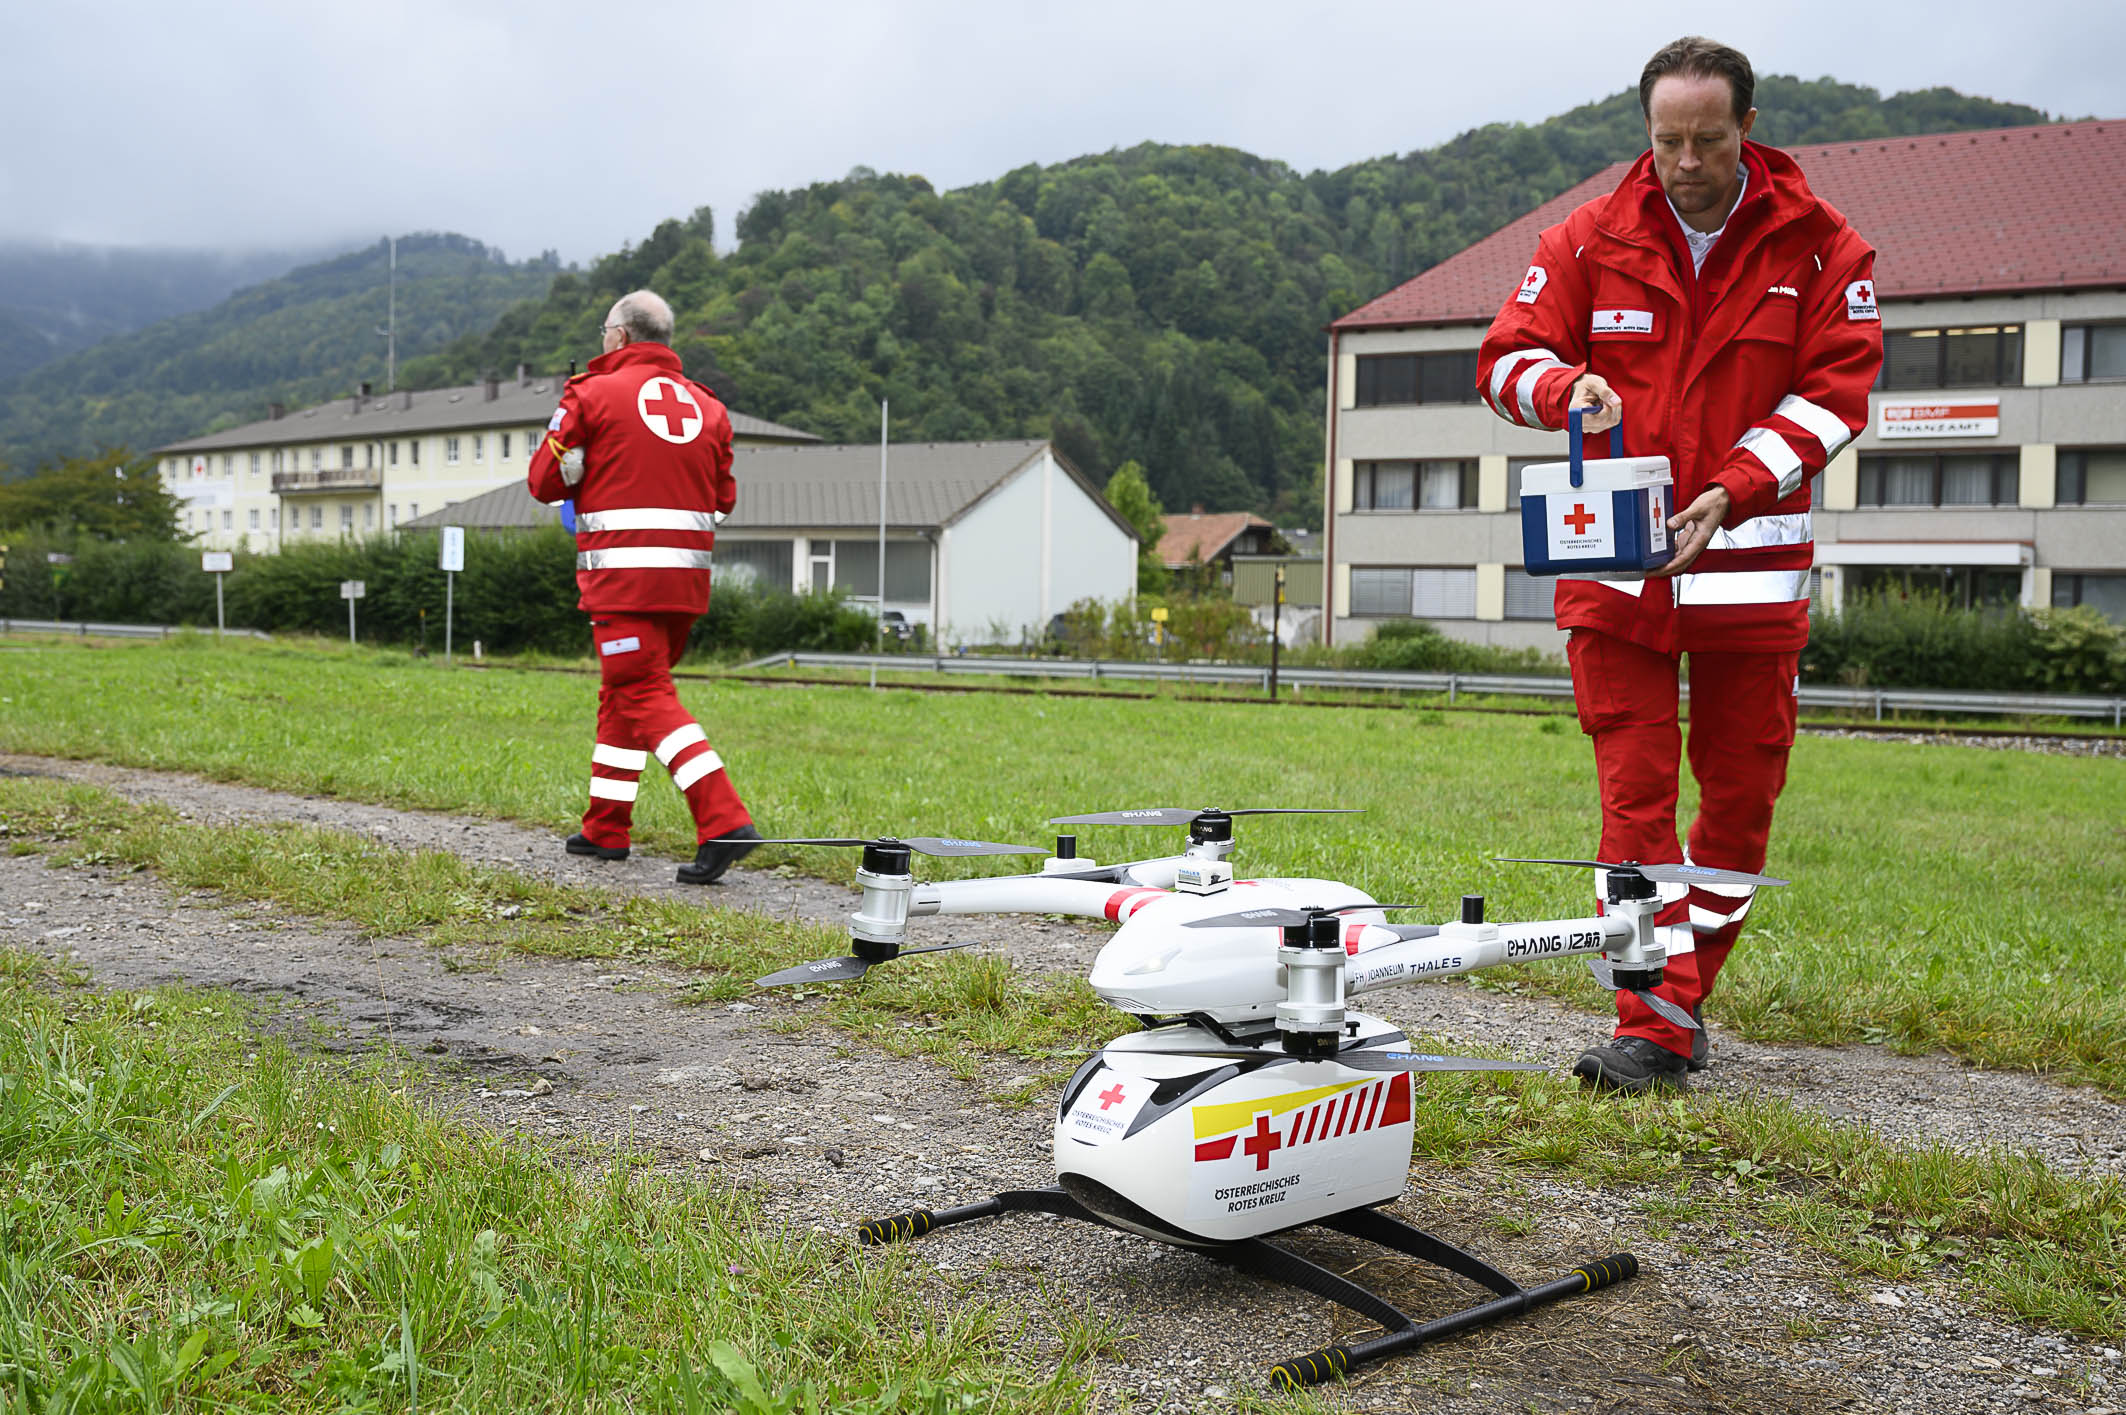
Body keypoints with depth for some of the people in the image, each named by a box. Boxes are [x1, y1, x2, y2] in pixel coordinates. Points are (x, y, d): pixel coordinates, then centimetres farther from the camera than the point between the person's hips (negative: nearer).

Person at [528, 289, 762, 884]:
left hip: (623, 570, -6)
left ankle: (725, 820, -23)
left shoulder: (593, 393, -2)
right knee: (621, 692, 18)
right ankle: (606, 828, 24)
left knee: (647, 697, -9)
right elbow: (724, 497, 14)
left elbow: (545, 482, 0)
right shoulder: (707, 405, 12)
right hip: (687, 573, 6)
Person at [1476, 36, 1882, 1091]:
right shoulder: (1589, 240, 4)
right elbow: (1509, 354, 6)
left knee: (1743, 786, 6)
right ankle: (1656, 1025, -3)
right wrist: (1566, 385, -18)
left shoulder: (1818, 245, 3)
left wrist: (1735, 488, -16)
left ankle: (1682, 992, 22)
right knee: (1635, 787, -6)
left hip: (1751, 556, 1)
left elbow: (1837, 387, -2)